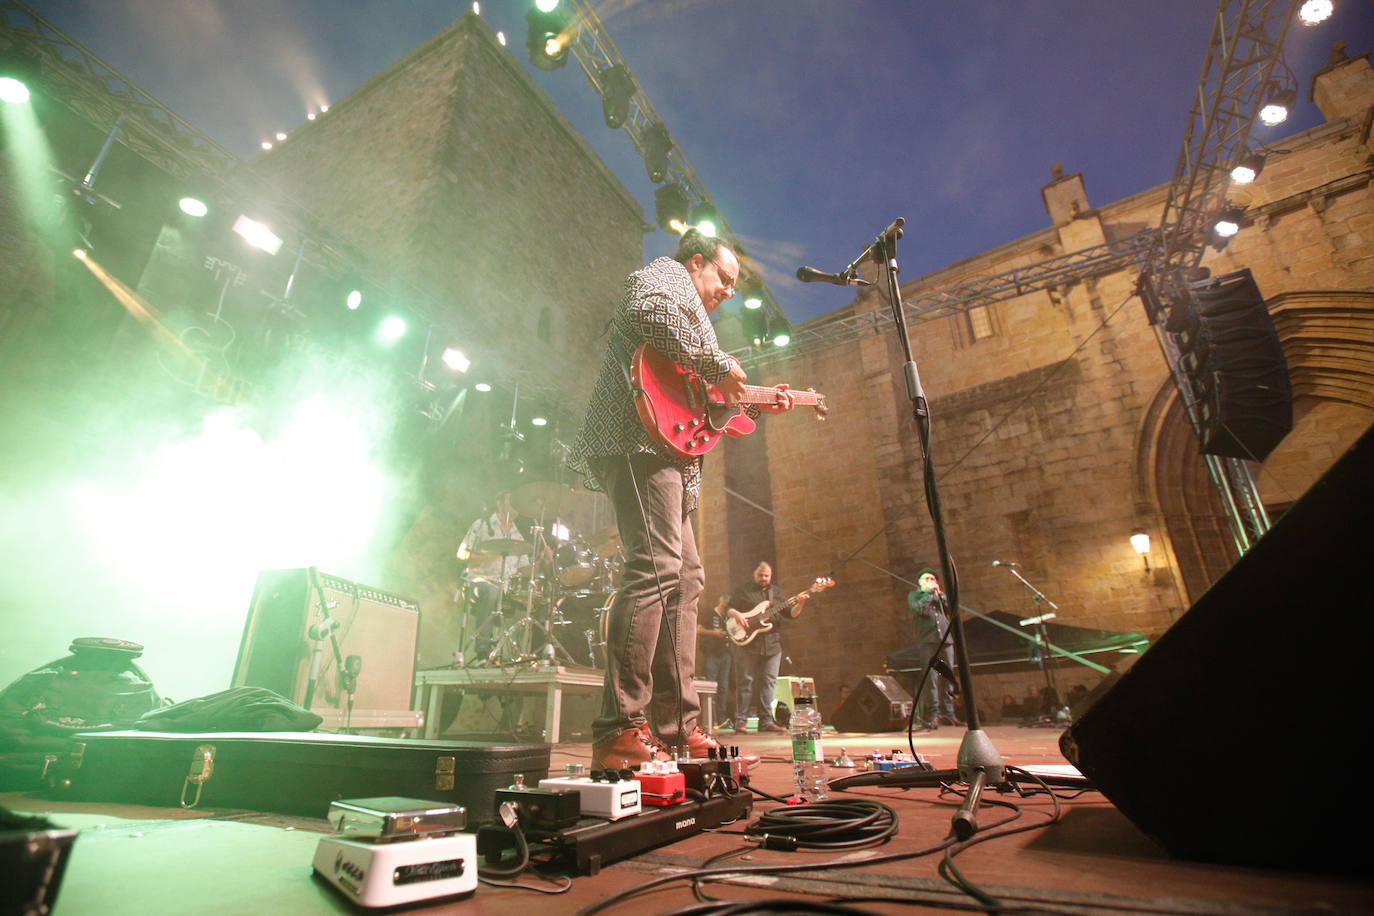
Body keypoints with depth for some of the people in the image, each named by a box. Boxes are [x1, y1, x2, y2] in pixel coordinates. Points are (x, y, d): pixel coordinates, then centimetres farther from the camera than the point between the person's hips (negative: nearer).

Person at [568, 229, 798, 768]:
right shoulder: (665, 273, 12)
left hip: (667, 452, 11)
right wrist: (720, 366, -12)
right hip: (640, 438, -11)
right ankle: (622, 733, -20)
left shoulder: (690, 316, 39)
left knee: (686, 578, 6)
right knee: (656, 568, -21)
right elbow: (650, 311, -16)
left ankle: (677, 729, 10)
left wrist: (757, 404, 24)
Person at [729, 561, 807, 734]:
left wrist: (800, 604, -7)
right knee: (746, 681, -2)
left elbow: (790, 613, 11)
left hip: (773, 644, 3)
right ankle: (740, 721, 4)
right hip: (749, 643, -3)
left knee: (769, 682, 4)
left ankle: (766, 722, 10)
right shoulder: (743, 591, 6)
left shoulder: (777, 592, 15)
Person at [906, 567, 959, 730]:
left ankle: (947, 713, 9)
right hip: (927, 641, -5)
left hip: (946, 639, 5)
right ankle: (932, 715, -11)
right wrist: (929, 593, -3)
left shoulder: (940, 595, 25)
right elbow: (917, 608, -8)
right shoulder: (914, 594, 13)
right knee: (931, 676, -12)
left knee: (947, 676, 2)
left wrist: (940, 594, 3)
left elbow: (951, 610, 11)